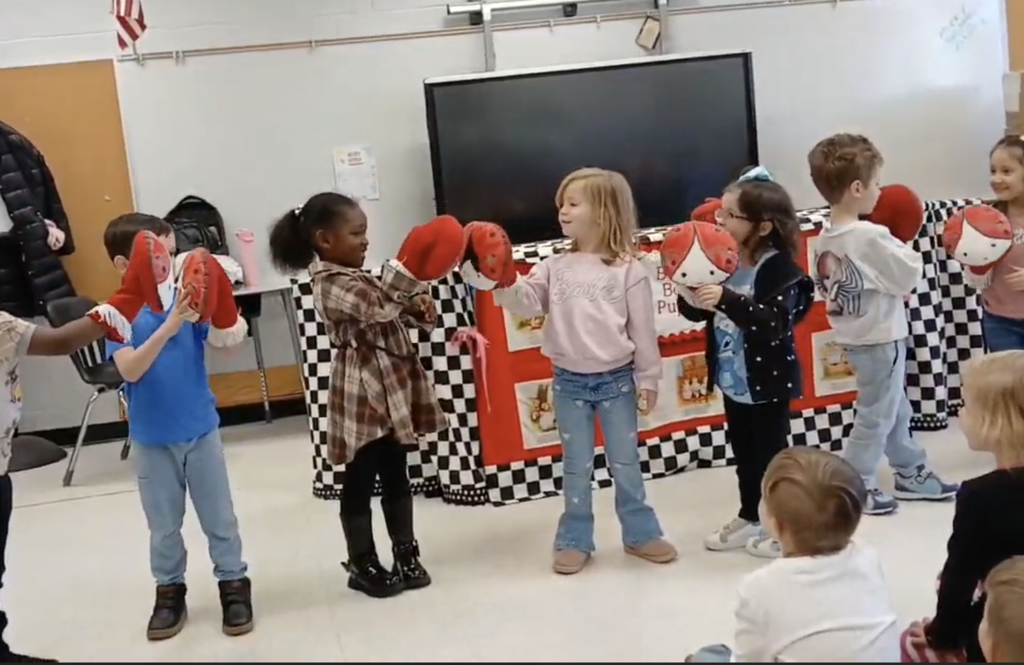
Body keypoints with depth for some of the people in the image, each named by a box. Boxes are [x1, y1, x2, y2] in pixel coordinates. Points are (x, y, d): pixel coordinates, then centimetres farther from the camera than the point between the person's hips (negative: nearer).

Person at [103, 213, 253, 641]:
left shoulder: (185, 297, -8)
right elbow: (130, 369, -23)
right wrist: (168, 326, -35)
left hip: (201, 429, 1)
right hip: (152, 438, -1)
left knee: (219, 516, 11)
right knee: (163, 524, 14)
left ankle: (233, 583, 26)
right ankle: (169, 591, 31)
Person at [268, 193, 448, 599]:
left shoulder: (356, 278, 14)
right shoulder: (332, 285, -15)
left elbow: (391, 314, 18)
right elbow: (378, 307, -29)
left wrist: (417, 308, -1)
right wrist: (405, 268, -28)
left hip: (389, 388, 9)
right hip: (363, 393, -9)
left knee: (396, 476, 15)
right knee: (360, 482, 3)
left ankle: (406, 555, 25)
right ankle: (363, 566, 14)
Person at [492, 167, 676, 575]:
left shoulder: (627, 270, -6)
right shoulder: (554, 268, 2)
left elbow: (643, 328, -4)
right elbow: (524, 301, -9)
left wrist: (648, 378, -3)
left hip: (616, 380, -2)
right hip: (569, 383, 2)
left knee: (625, 463, 11)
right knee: (576, 467, 12)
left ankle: (640, 534, 26)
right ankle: (575, 541, 23)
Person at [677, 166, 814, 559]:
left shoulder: (780, 268, -20)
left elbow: (776, 323, -33)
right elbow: (698, 314, 8)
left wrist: (727, 300, -43)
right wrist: (688, 295, -15)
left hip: (768, 382, -7)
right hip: (732, 379, 7)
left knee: (771, 452, 6)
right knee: (743, 450, 19)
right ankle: (749, 518, 34)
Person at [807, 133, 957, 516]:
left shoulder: (824, 240, 0)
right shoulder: (872, 237, -24)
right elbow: (910, 277, -15)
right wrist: (904, 250, 3)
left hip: (853, 337, 9)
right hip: (880, 339, -9)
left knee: (896, 409, 21)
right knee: (875, 415, 4)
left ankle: (911, 473, 33)